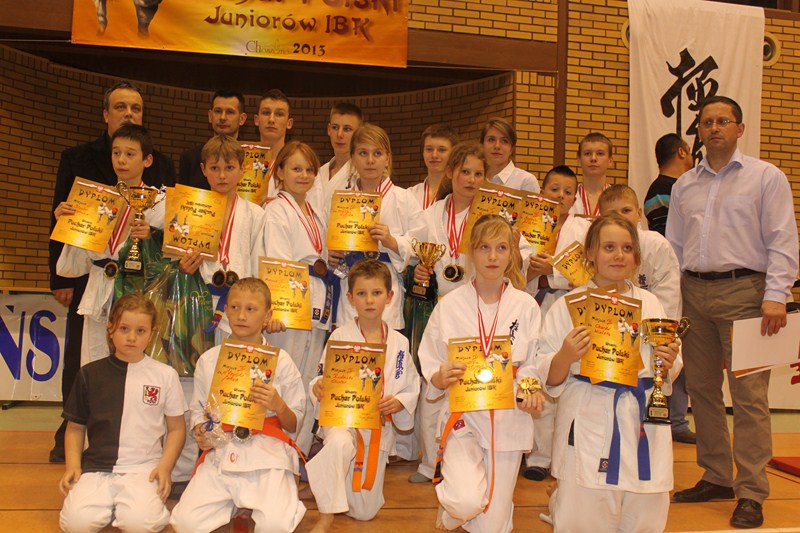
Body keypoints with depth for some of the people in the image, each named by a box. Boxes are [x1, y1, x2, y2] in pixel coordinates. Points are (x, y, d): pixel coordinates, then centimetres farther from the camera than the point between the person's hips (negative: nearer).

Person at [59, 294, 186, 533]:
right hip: (96, 467, 2)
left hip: (144, 468, -1)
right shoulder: (90, 374, 8)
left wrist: (165, 467, -6)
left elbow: (176, 429, 9)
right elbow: (75, 427, 15)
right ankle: (109, 504, 6)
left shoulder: (165, 375, 4)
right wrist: (72, 465, 0)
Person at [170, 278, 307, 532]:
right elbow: (197, 411, 19)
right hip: (220, 452, 2)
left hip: (266, 453, -2)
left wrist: (279, 406, -13)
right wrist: (200, 434, -3)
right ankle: (235, 504, 7)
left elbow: (294, 425, 8)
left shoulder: (281, 361, 5)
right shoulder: (208, 360, 11)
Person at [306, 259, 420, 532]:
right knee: (340, 443, -42)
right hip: (342, 416, -2)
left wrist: (398, 403, -15)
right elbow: (322, 379, -3)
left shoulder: (399, 343, 2)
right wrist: (319, 388, -26)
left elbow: (412, 389, 6)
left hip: (380, 425, 3)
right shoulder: (340, 337, -5)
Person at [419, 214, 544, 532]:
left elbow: (535, 364, 4)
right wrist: (441, 377, -21)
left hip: (508, 419, 1)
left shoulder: (526, 306, -2)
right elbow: (429, 366, 1)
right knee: (466, 503, -22)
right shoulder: (450, 305, -4)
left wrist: (533, 390, -17)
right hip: (463, 414, -1)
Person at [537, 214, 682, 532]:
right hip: (589, 424, -4)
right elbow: (549, 379, -3)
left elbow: (667, 375, 16)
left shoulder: (650, 304, 10)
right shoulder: (568, 306, -2)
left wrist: (668, 362, -4)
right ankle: (560, 505, 23)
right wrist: (565, 356, -21)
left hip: (643, 422, 4)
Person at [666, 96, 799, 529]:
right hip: (693, 291, 5)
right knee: (701, 388, 9)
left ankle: (751, 494, 1)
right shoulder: (685, 185, 15)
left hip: (743, 289, -5)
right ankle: (716, 478, 22)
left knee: (748, 394, -6)